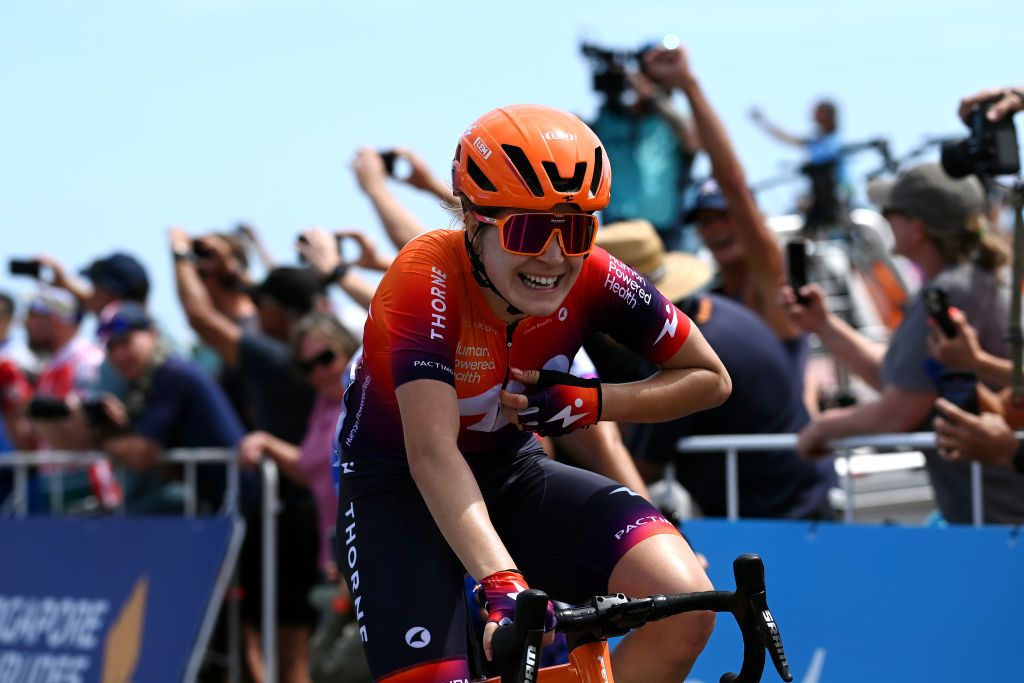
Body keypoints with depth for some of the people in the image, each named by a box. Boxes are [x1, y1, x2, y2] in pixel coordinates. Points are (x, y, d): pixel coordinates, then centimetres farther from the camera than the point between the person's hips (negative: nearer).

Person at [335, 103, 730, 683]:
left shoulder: (593, 280, -18)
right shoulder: (428, 278, -30)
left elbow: (711, 379, -5)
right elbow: (432, 453, -43)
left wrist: (591, 402, -22)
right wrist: (500, 584, -56)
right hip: (399, 485, -3)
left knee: (686, 604, -21)